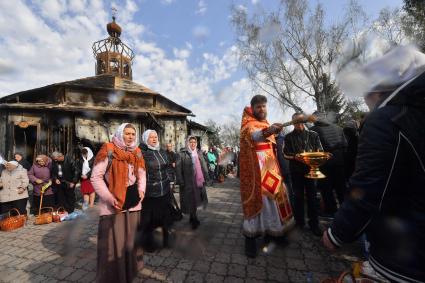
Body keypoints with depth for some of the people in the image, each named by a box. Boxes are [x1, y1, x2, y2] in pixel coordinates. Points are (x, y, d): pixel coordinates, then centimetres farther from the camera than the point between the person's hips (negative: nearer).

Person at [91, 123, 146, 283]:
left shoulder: (136, 153, 8)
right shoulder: (108, 151, -9)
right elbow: (95, 177, -10)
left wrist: (141, 189, 1)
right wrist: (109, 197, -16)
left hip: (133, 204, 5)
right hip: (113, 206, -5)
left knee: (130, 241, 16)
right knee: (114, 243, 3)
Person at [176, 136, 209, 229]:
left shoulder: (199, 152, 12)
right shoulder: (182, 154, -7)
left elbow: (204, 165, 14)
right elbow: (178, 168, -10)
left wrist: (205, 176, 8)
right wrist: (180, 181, -13)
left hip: (199, 180, 5)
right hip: (188, 182, -5)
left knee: (196, 200, 13)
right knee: (191, 201, 4)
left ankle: (192, 218, 34)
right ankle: (194, 220, 22)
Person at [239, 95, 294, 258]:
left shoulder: (266, 123, 18)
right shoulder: (248, 122, -8)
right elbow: (252, 135, -34)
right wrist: (266, 132, -53)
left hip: (269, 165, 8)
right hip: (255, 166, -8)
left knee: (273, 195, 13)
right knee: (256, 197, -8)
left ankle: (271, 230, 31)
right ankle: (250, 236, 5)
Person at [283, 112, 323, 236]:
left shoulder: (313, 135, 8)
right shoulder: (289, 137, 5)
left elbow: (320, 152, 5)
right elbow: (286, 154, -1)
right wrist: (296, 157, -19)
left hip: (310, 169, 0)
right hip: (296, 171, 0)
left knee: (312, 196, 2)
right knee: (298, 196, 9)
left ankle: (314, 224, 16)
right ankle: (299, 222, 24)